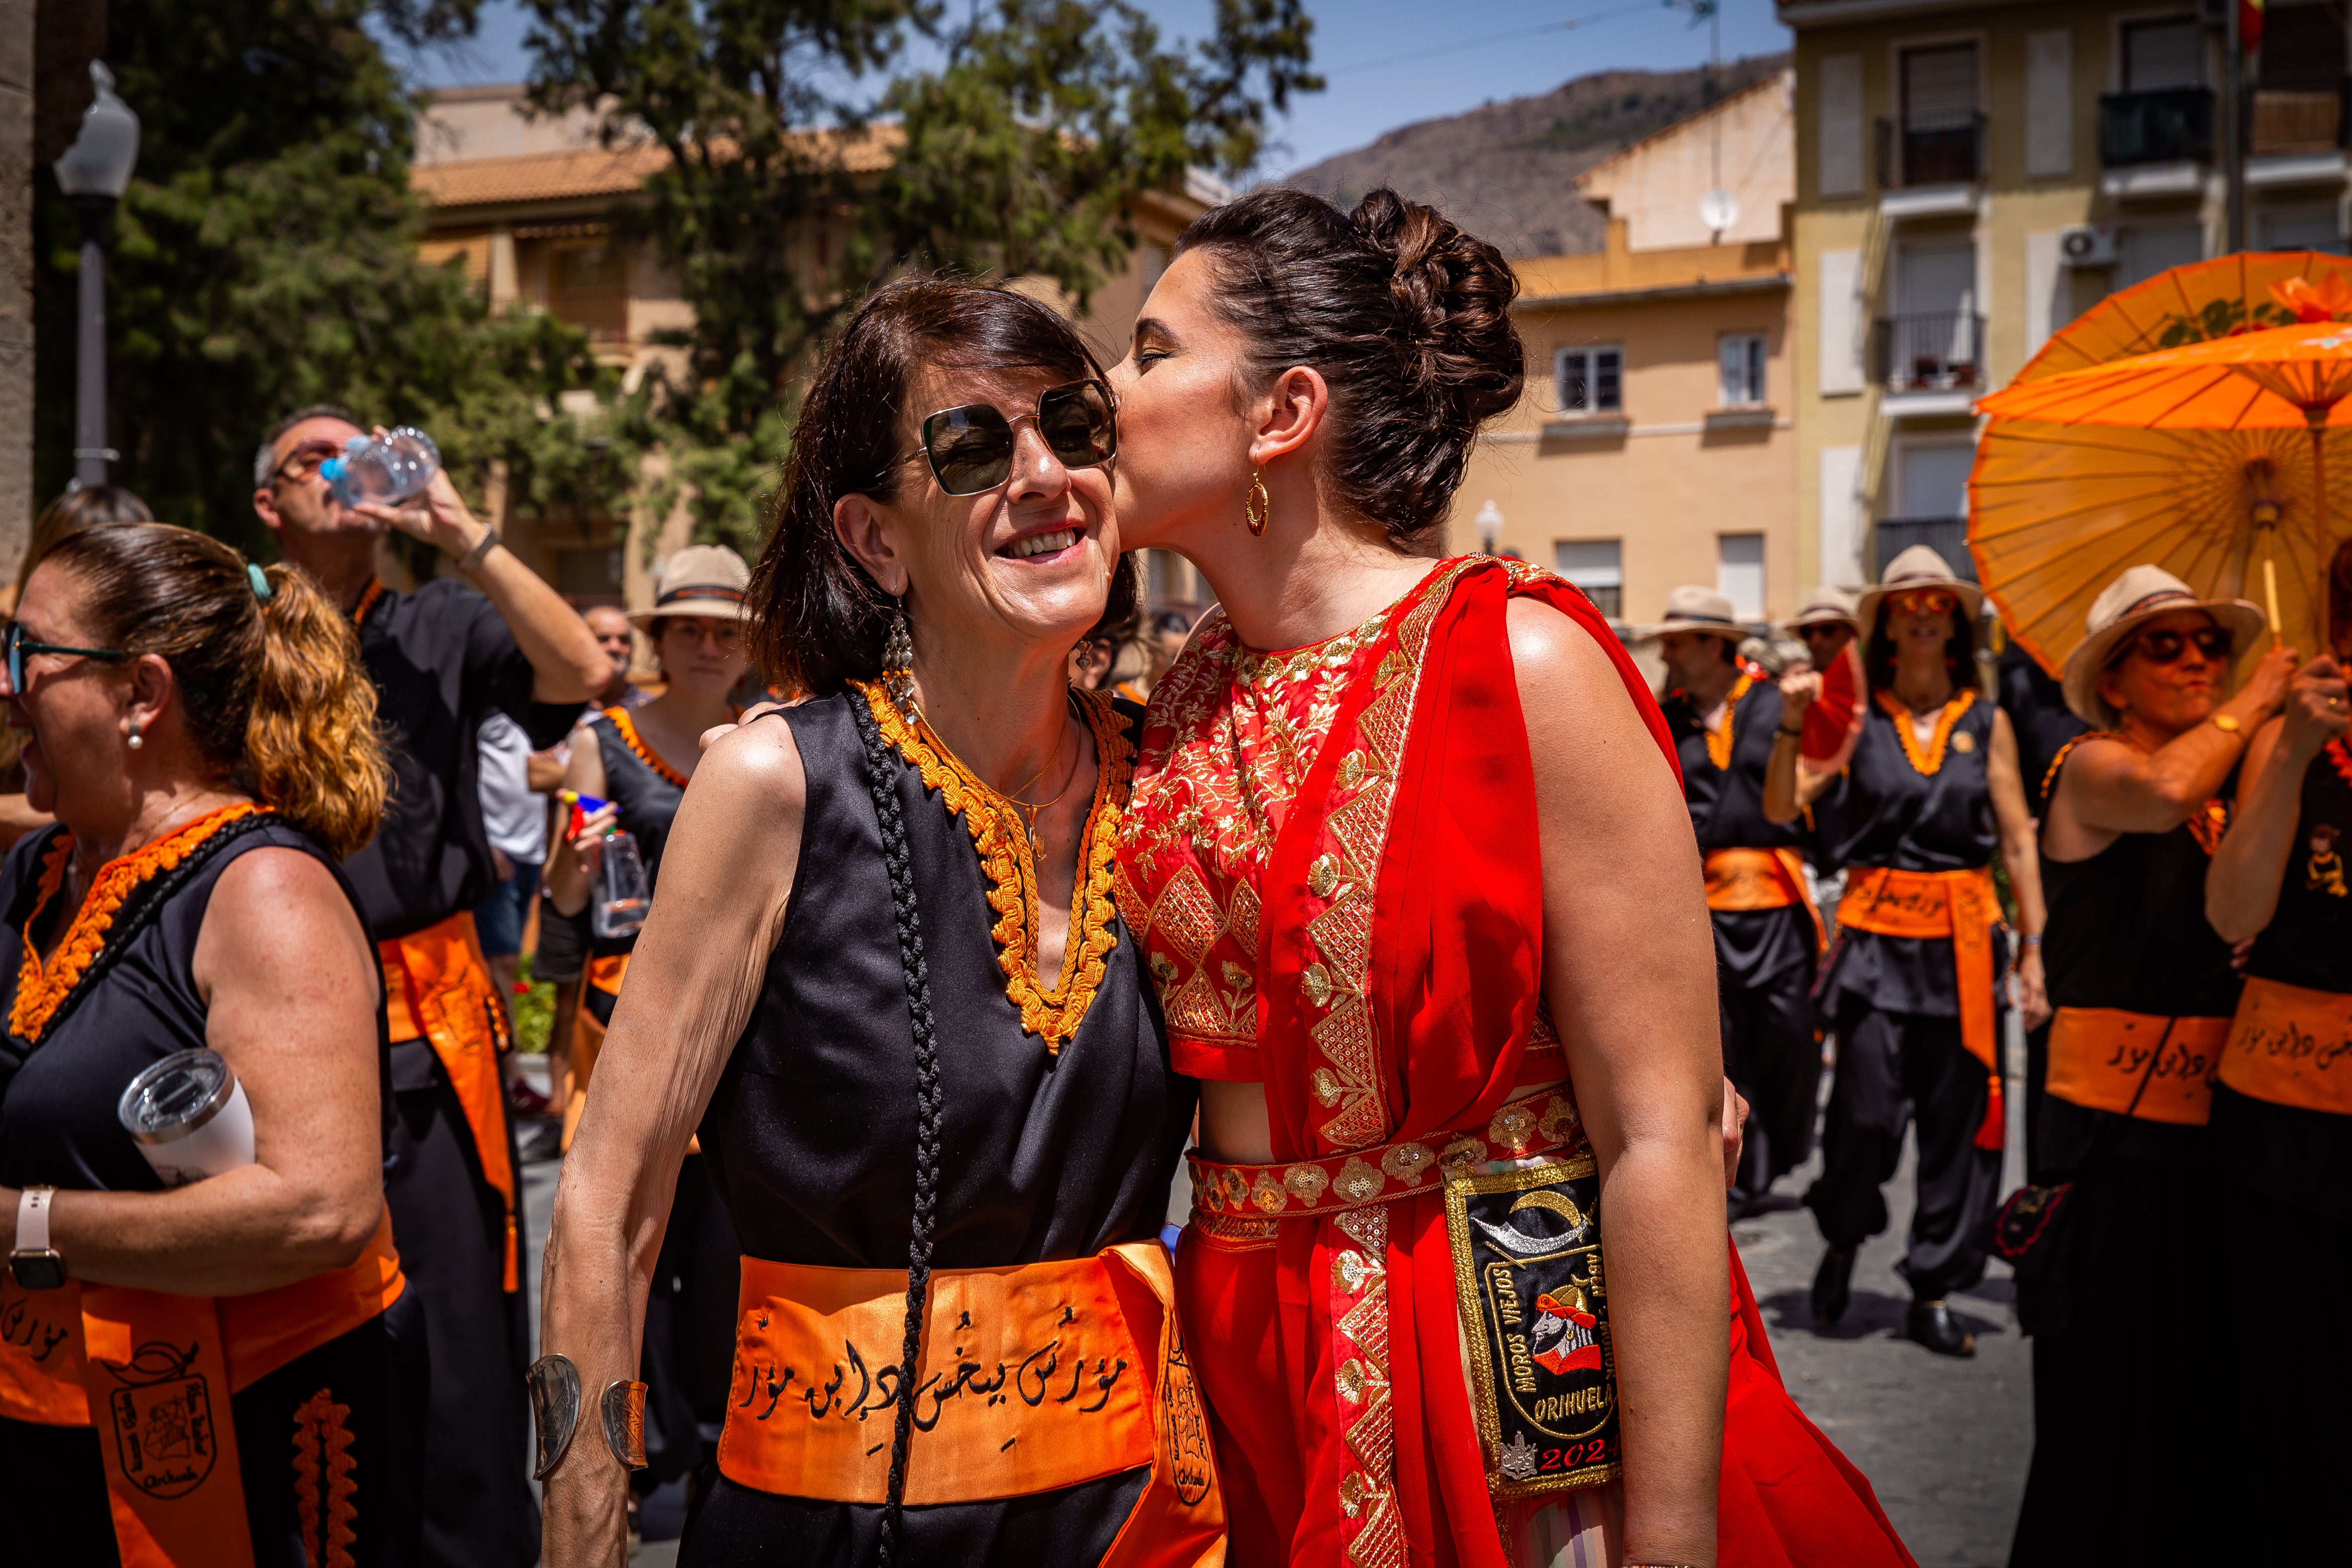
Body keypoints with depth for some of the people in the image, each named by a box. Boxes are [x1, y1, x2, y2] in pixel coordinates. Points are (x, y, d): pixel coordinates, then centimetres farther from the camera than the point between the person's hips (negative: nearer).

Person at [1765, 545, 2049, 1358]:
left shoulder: (1987, 722, 7)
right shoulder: (1856, 716, 3)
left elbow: (2018, 841, 7)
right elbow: (1781, 810, -3)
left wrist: (2033, 948, 2)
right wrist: (1791, 730, -17)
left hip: (1963, 937, 2)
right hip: (1877, 932, -2)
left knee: (1958, 1117, 2)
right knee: (1867, 1113, -7)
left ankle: (1933, 1291, 15)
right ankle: (1842, 1241, 23)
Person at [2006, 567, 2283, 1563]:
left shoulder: (2232, 792, 15)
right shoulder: (2089, 766, -3)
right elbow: (2161, 792, -26)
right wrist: (2253, 705, -10)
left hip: (2216, 1118, 6)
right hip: (2115, 1122, -6)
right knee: (2114, 1400, -1)